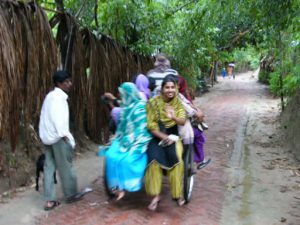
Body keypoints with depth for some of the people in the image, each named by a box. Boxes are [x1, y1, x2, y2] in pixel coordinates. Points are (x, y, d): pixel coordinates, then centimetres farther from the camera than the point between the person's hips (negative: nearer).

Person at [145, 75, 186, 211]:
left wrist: (173, 117, -35)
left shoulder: (178, 102, 1)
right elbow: (151, 125, -9)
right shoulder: (153, 102, -6)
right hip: (156, 137, -1)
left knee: (175, 157, -27)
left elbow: (183, 121, -14)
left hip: (172, 136, 1)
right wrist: (164, 137, -18)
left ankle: (178, 194, -13)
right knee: (154, 158, -29)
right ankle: (156, 195, -20)